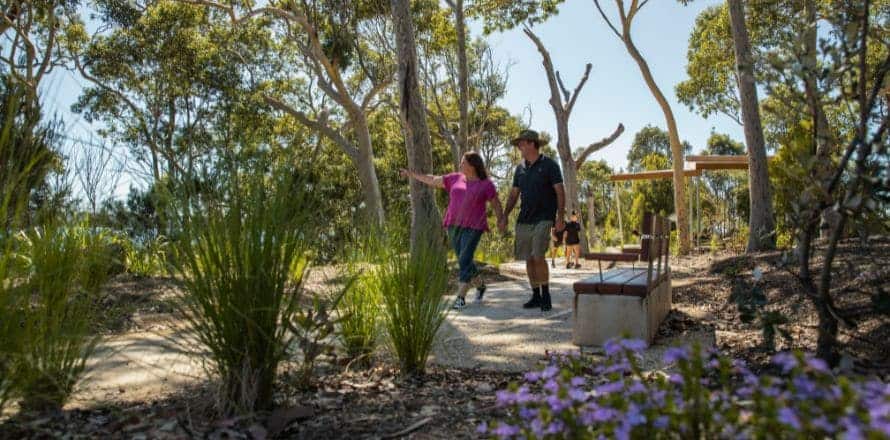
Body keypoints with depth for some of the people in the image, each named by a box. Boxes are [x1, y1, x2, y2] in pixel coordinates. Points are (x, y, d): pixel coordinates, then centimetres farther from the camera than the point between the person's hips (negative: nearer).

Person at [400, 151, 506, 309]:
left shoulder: (486, 184, 0)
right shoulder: (455, 179, 10)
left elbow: (496, 204, 3)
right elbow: (433, 180, 14)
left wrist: (501, 219, -12)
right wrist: (412, 174, 15)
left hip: (473, 227, -5)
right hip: (454, 226, 5)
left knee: (464, 261, -13)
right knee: (464, 261, 10)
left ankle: (460, 297, -11)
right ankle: (480, 285, 33)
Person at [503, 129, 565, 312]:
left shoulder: (549, 165, -2)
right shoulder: (520, 168, 13)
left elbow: (560, 192, -4)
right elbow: (514, 194, 17)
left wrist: (560, 217, -12)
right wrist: (504, 216, 10)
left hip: (543, 219, -6)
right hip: (523, 221, 6)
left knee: (538, 257, -15)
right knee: (528, 259, 5)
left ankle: (546, 296, -1)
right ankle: (536, 296, 16)